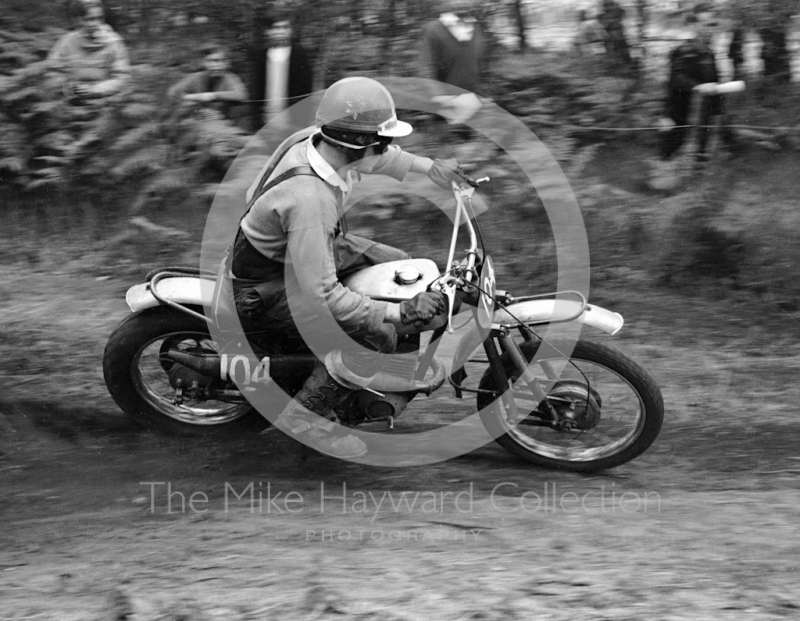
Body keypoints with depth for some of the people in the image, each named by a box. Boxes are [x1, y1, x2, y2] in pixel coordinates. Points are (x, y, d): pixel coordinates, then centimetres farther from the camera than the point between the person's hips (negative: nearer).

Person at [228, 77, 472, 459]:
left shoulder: (320, 146, -11)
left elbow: (378, 156, 16)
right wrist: (398, 312, -34)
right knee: (378, 335, -21)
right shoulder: (309, 199, -39)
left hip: (297, 251, 10)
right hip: (264, 290, -10)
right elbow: (321, 294, -37)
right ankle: (304, 416, -5)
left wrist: (429, 167, 20)